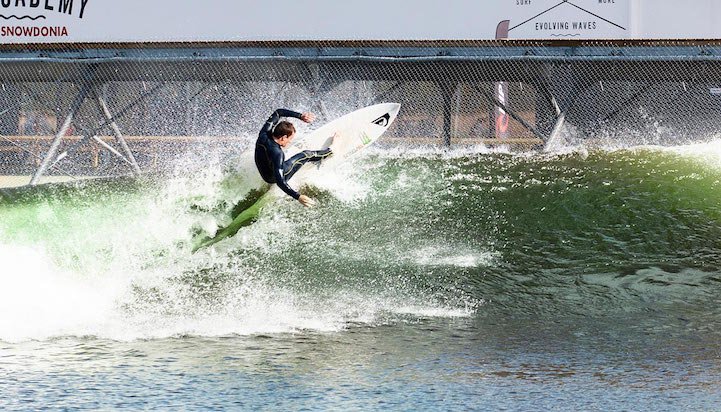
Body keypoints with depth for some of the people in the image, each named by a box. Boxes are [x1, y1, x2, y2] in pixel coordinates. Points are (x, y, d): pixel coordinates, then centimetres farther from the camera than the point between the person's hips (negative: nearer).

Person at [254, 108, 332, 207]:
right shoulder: (276, 153, -41)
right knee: (306, 155, 3)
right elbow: (280, 181, -45)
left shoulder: (264, 135, -20)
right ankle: (330, 151, 29)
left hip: (265, 174, 7)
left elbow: (278, 113, -6)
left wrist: (300, 116, -12)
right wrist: (298, 197, -51)